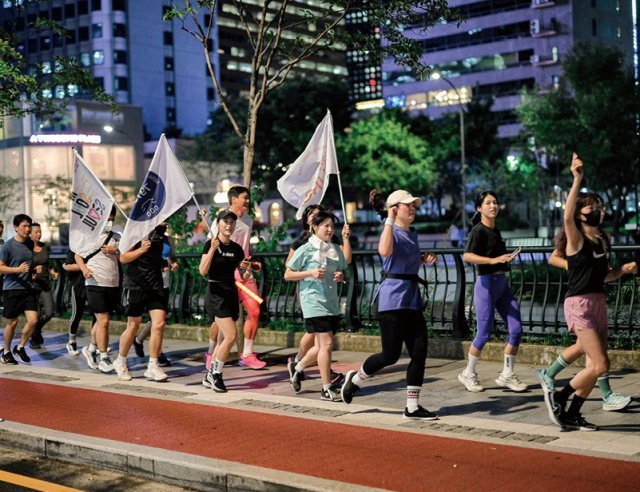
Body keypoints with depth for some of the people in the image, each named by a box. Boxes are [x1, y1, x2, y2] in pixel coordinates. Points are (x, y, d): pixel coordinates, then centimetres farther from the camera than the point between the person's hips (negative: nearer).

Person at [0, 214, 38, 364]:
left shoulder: (30, 243, 8)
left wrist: (35, 271, 9)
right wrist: (18, 269, -21)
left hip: (28, 288, 5)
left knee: (33, 320, -7)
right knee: (12, 322, 5)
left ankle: (20, 347, 14)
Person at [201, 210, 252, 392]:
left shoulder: (237, 248, 9)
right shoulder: (210, 244, -7)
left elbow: (244, 277, 11)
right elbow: (203, 271, -18)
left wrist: (247, 269, -11)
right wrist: (213, 249, -26)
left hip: (231, 294, 6)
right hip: (215, 294, -6)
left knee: (224, 338, 8)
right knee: (231, 335, -16)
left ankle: (210, 376, 19)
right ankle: (215, 374, -2)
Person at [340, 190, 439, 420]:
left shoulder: (413, 234, 16)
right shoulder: (392, 232, -10)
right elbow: (385, 251, -35)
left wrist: (424, 259, 12)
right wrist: (390, 219, -29)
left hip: (412, 299, 8)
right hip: (393, 298, -8)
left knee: (419, 351, 2)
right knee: (391, 354, -4)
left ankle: (412, 407, 9)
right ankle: (355, 379, 23)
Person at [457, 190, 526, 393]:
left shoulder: (496, 230, 15)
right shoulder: (479, 230, -9)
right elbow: (467, 256, -25)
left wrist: (507, 258, 11)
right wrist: (493, 260, -32)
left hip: (503, 284, 8)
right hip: (486, 283, -8)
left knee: (516, 329, 0)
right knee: (484, 334, -2)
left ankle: (507, 375, 11)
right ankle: (468, 374, 17)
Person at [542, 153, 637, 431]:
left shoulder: (604, 239, 11)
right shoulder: (577, 239, -10)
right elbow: (567, 216, -33)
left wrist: (623, 269, 2)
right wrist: (577, 180, -38)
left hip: (598, 303, 8)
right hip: (579, 304, -8)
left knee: (595, 366, 8)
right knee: (600, 365, -12)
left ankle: (572, 416, 18)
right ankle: (558, 397, 7)